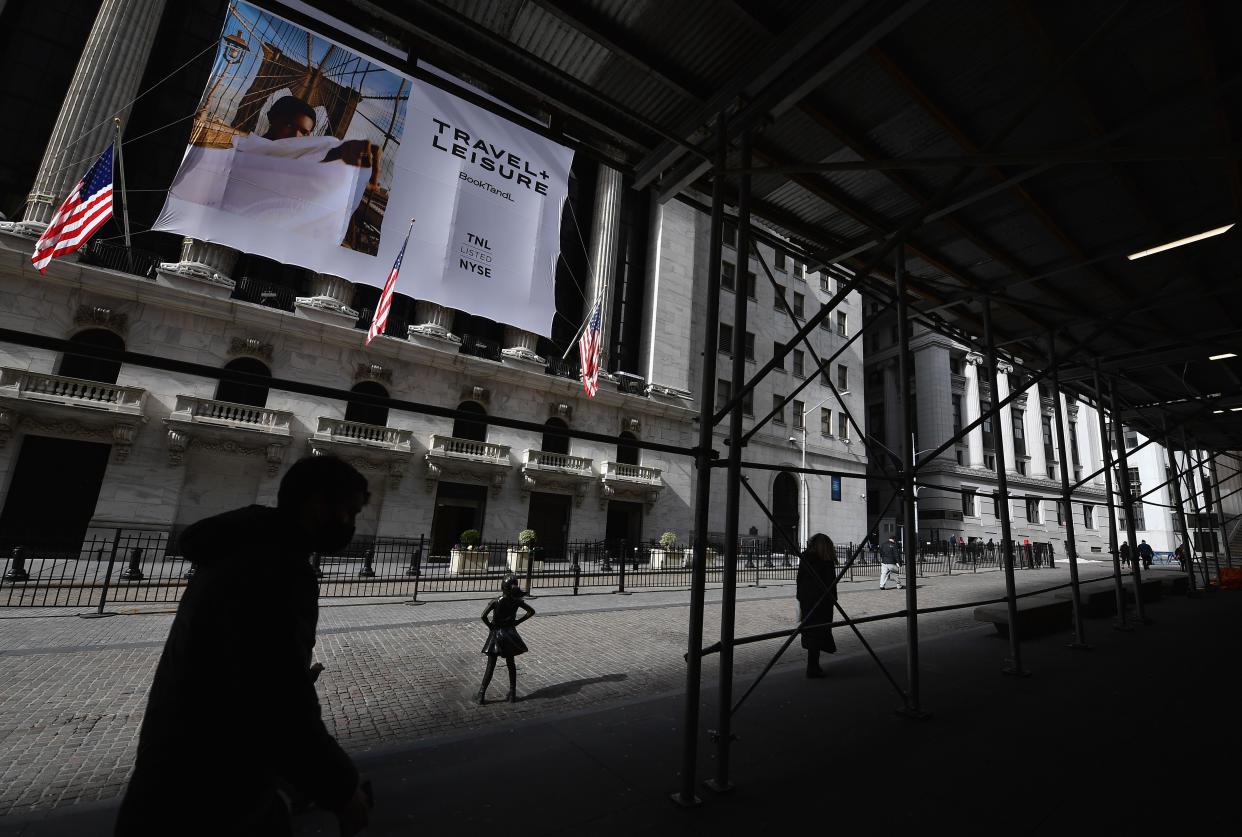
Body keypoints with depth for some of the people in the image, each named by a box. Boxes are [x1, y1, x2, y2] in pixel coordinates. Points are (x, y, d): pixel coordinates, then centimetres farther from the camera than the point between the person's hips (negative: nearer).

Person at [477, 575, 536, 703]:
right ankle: (512, 694, 20)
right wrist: (517, 621, 0)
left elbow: (483, 616, -27)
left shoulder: (495, 602, -18)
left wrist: (490, 626, -10)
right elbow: (531, 611, -3)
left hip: (496, 634, -3)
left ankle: (481, 694, 11)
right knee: (511, 664, 15)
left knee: (490, 666, 8)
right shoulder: (516, 601, -9)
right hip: (510, 634, 3)